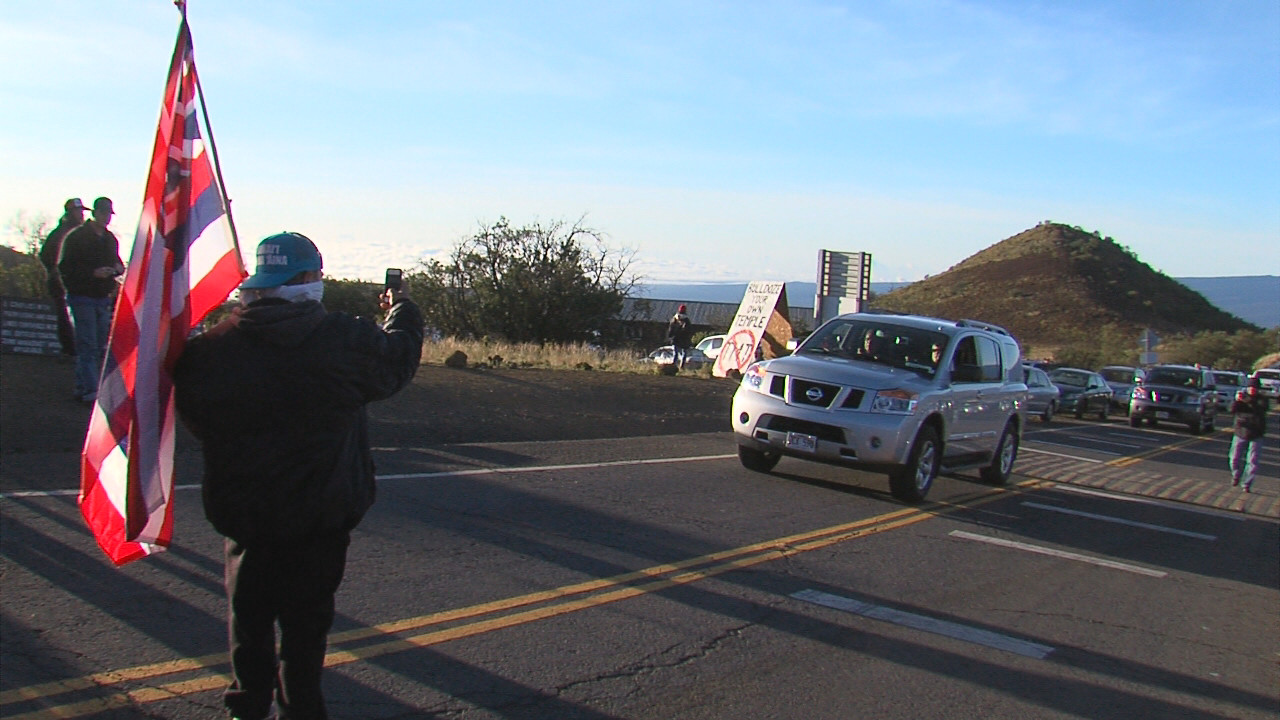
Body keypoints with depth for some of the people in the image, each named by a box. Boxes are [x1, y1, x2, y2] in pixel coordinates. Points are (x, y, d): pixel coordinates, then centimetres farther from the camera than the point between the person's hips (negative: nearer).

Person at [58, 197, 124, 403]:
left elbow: (116, 262, 24)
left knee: (99, 347, 8)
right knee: (87, 346, -10)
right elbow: (65, 267, -10)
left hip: (103, 299, 7)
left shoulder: (110, 239, 13)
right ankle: (90, 390, -11)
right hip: (82, 298, -7)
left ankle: (82, 387, 18)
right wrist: (93, 273, -21)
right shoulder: (76, 237, -6)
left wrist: (118, 268, -1)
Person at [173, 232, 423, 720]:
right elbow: (398, 358, 4)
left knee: (248, 609, 19)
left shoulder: (210, 347, -12)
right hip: (323, 514, -1)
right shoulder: (346, 340, -16)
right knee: (307, 615, 14)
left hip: (243, 510, 2)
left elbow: (193, 417, 1)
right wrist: (402, 311, 24)